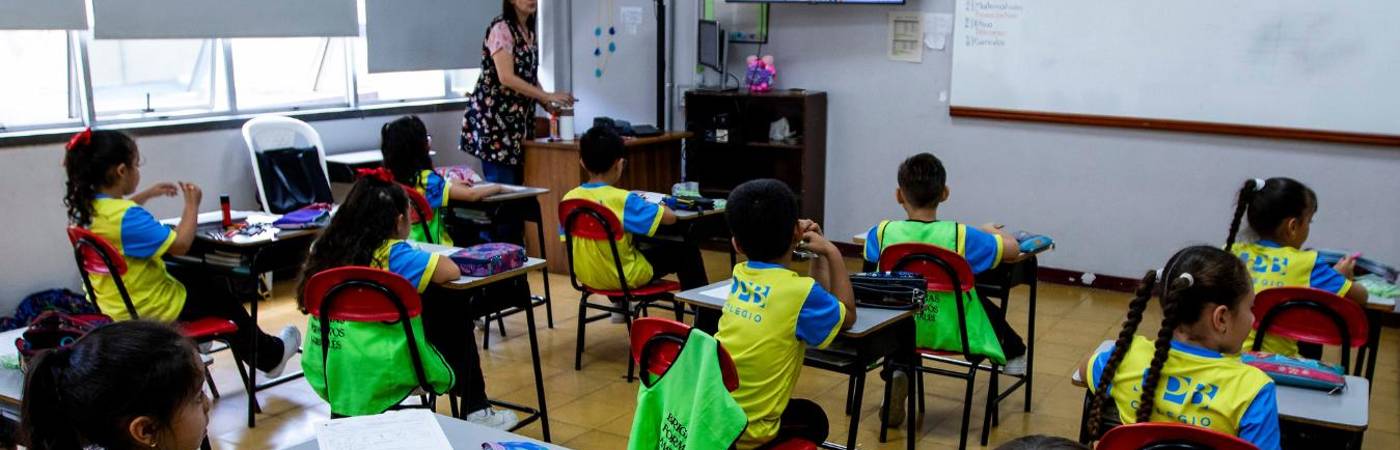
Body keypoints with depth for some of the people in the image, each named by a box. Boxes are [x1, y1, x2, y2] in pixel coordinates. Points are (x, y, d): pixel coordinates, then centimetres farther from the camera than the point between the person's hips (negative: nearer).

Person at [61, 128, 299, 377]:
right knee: (225, 298, 16)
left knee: (196, 276, 31)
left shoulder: (88, 207, -5)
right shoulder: (128, 217, -33)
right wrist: (192, 205, -17)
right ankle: (270, 356, 37)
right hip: (150, 309, -9)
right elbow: (180, 244, -30)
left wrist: (147, 194, 18)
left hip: (116, 302, 9)